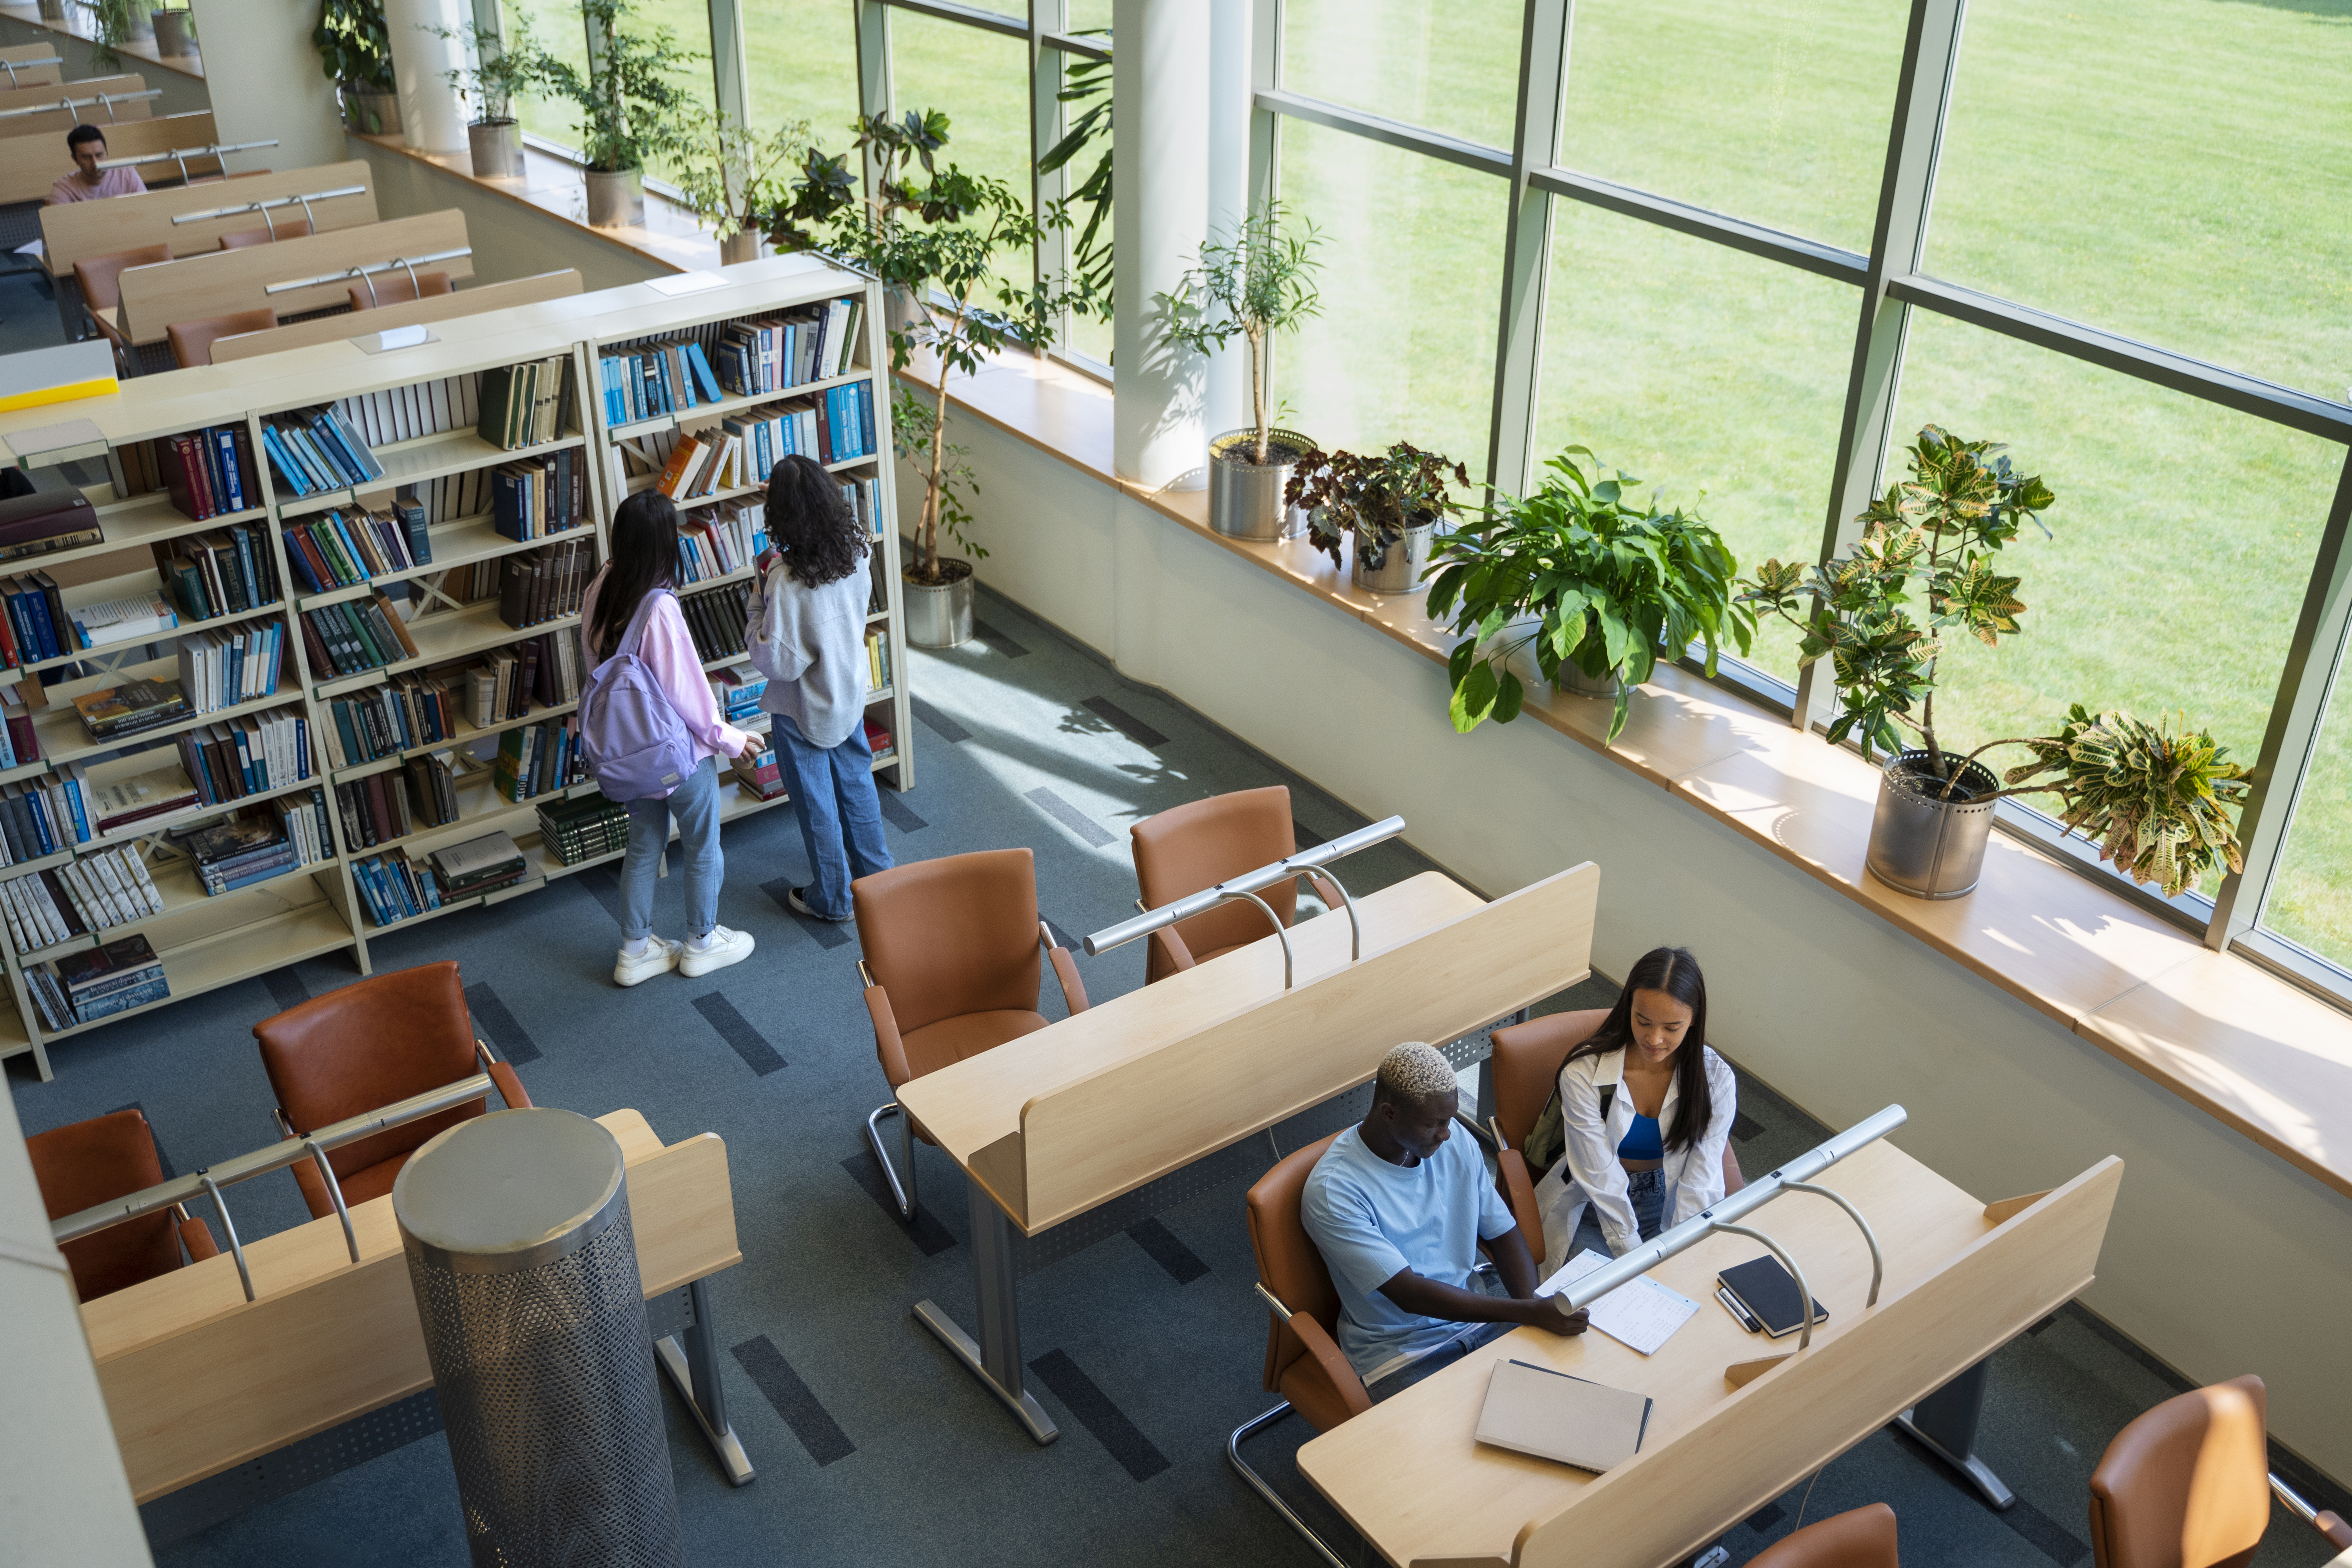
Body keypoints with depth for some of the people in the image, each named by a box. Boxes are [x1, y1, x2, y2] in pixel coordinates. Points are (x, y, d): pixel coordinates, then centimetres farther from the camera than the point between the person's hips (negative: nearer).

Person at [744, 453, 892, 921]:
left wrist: (759, 596, -17)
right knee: (856, 782, 26)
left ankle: (832, 898, 31)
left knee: (816, 803, 14)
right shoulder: (853, 551, -14)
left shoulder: (787, 582, -33)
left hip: (804, 710, -6)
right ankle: (877, 873, 44)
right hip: (850, 692, 6)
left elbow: (775, 661, -26)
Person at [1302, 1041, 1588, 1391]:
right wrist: (1528, 1311, -29)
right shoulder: (1332, 1191, -21)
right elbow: (1409, 1293, -24)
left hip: (1479, 1318, 6)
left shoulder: (1456, 1143, 0)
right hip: (1401, 1351, -6)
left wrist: (1532, 1307, -13)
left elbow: (1504, 1235, 8)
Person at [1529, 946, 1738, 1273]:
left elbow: (1700, 1184, -13)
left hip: (1671, 1205, 2)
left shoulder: (1716, 1079, -11)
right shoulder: (1584, 1075, -18)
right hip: (1594, 1208, -2)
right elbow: (1603, 1182, -18)